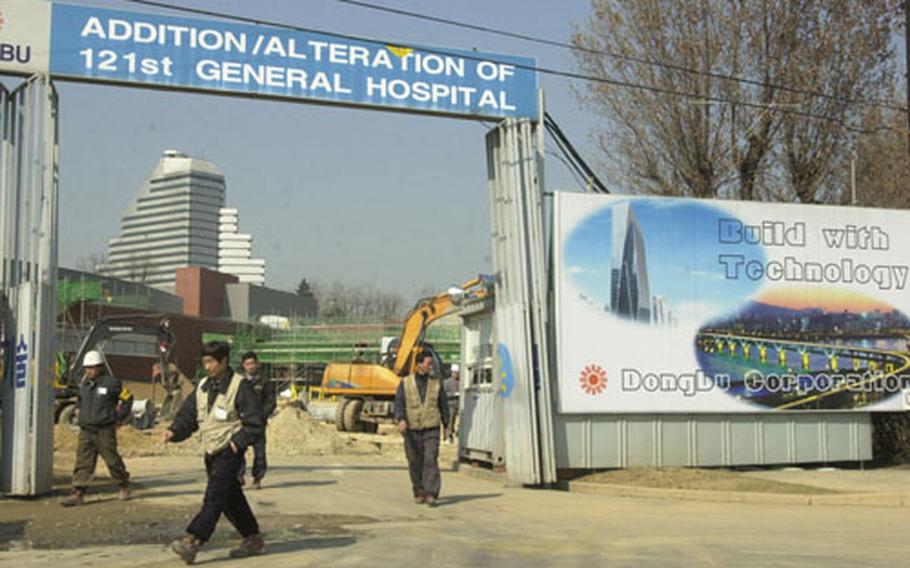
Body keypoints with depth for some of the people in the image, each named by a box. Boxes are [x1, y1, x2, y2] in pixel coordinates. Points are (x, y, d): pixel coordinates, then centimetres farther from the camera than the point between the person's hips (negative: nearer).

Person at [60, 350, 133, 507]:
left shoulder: (111, 383, -9)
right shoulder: (83, 384, 8)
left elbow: (128, 398, 1)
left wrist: (120, 417, 0)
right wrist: (82, 413, 17)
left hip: (105, 431, -5)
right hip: (86, 431, 5)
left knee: (112, 460, 6)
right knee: (83, 462, -1)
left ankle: (124, 486, 26)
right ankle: (77, 494, -4)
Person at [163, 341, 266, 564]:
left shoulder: (241, 386, -11)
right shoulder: (203, 386, 10)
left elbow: (255, 424, -12)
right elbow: (188, 414, 9)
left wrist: (236, 443, -19)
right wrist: (174, 431, -9)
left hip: (229, 453, -8)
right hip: (211, 453, 8)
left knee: (213, 499, -13)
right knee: (231, 499, 14)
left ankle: (191, 542, -20)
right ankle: (254, 539, 25)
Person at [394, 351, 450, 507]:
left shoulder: (436, 383, 6)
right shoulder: (405, 383, 2)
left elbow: (443, 405, 14)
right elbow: (399, 403, -7)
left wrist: (446, 425, 15)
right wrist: (401, 419, -24)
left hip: (431, 429, 0)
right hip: (412, 430, 0)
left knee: (431, 460, -13)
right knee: (415, 463, 7)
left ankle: (431, 494, -16)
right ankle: (419, 493, 22)